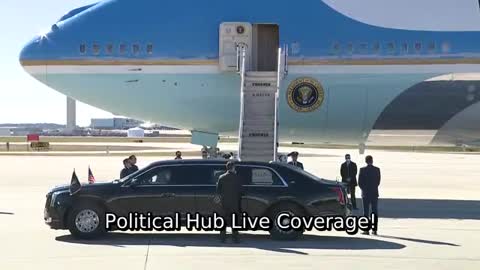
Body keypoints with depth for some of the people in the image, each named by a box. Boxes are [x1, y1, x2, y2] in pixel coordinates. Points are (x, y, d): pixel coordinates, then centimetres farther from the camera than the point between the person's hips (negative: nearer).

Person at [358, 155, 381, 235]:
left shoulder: (363, 170, -8)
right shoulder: (377, 169, -2)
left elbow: (360, 182, -7)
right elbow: (378, 181, 2)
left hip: (366, 193, -2)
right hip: (375, 193, 2)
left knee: (366, 212, 2)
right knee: (375, 211, 7)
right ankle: (374, 230, 7)